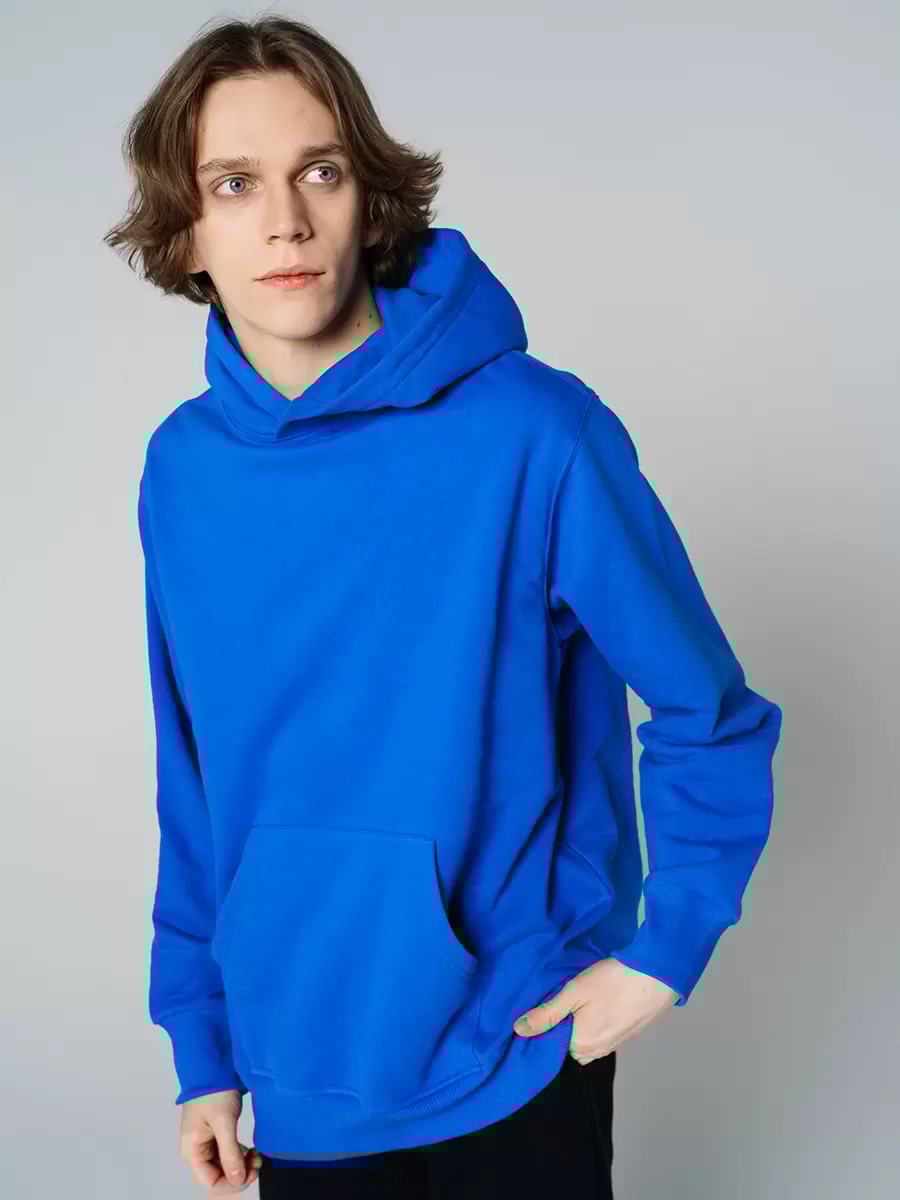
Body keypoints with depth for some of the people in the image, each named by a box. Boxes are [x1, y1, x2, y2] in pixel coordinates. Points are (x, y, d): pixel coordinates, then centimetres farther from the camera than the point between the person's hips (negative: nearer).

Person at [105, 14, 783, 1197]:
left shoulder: (532, 434, -18)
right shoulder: (182, 471, -4)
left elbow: (711, 717, -8)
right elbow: (197, 787, 4)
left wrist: (666, 949, -10)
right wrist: (203, 1036, 7)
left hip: (512, 1062, -3)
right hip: (298, 1073, 4)